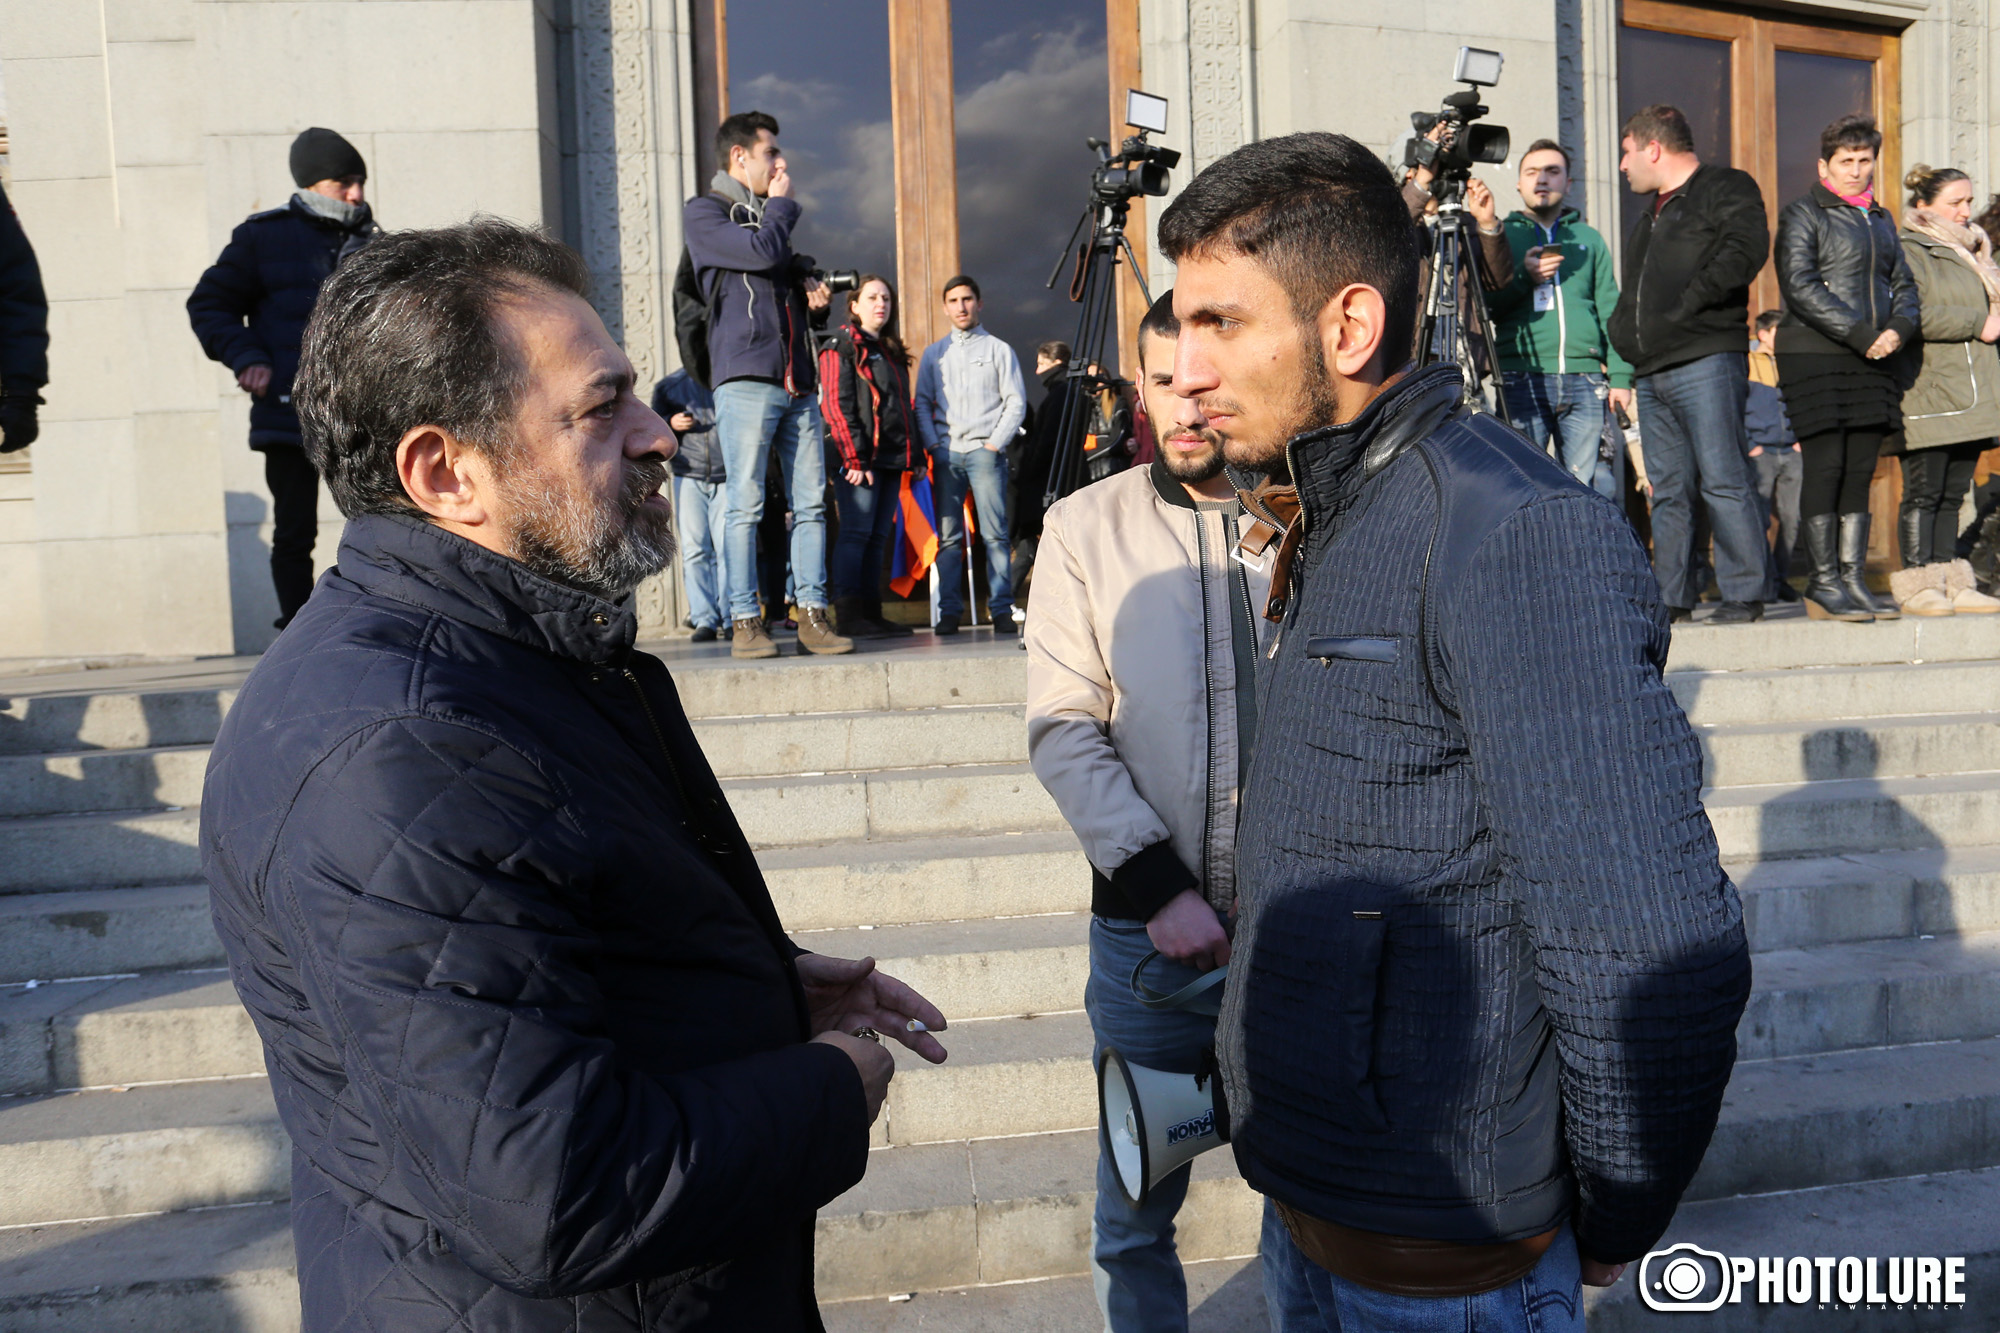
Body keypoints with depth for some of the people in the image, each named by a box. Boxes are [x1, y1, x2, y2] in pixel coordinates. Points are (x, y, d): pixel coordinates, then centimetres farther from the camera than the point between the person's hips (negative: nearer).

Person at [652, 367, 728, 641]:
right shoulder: (669, 386, 14)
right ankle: (703, 620, -2)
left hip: (726, 477, -1)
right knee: (694, 549, -4)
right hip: (688, 477, 1)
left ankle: (730, 618, 2)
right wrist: (670, 424, -3)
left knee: (727, 548, -5)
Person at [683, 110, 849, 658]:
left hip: (797, 381, 6)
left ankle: (812, 615, 3)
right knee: (746, 504, -7)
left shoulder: (770, 216, 27)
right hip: (745, 377, -6)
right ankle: (745, 621, -2)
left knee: (811, 503, 0)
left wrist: (815, 299, 11)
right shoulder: (704, 212, 5)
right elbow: (762, 253, -12)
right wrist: (781, 202, 6)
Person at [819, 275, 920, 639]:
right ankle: (848, 617, -11)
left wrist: (916, 454, 17)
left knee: (878, 537, 7)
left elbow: (904, 407, 26)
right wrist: (854, 458, -19)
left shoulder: (892, 352, 23)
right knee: (856, 533, -11)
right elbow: (836, 405, -11)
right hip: (859, 460, -8)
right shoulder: (841, 347, -2)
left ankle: (872, 614, 10)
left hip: (891, 459, 8)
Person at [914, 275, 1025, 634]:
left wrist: (994, 444, -5)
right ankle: (948, 611, -1)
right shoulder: (934, 354, 19)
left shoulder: (998, 349, 12)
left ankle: (1002, 609, -6)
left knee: (994, 534, -8)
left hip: (985, 451, -2)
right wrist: (933, 445, 0)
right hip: (946, 453, 2)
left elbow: (1016, 403, 6)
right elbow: (922, 403, 15)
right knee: (948, 536, -3)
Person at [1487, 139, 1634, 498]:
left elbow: (1611, 312, 14)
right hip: (1522, 379, -2)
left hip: (1585, 382, 2)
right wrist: (1523, 277, -10)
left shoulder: (1589, 239, 19)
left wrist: (1621, 375, 4)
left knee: (1589, 490, -1)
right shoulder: (1503, 235, 13)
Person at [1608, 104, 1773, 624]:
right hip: (1652, 372, 8)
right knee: (1668, 488, 6)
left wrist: (1687, 303, -13)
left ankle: (1743, 594, -5)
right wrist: (1624, 330, 17)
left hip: (1706, 362, -8)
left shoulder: (1727, 188, 2)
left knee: (1723, 480, -9)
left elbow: (1745, 250, -14)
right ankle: (1672, 596, 9)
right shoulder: (1651, 215, 28)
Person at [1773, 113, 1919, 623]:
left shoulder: (1881, 219, 21)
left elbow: (1904, 284, 20)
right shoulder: (1802, 213, 1)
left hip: (1872, 361, 6)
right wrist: (1860, 335, -15)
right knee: (1825, 466, -9)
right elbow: (1799, 285, -11)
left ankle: (1853, 578, 7)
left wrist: (1897, 329, -3)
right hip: (1815, 356, -6)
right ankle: (1824, 583, -4)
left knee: (1860, 471, 4)